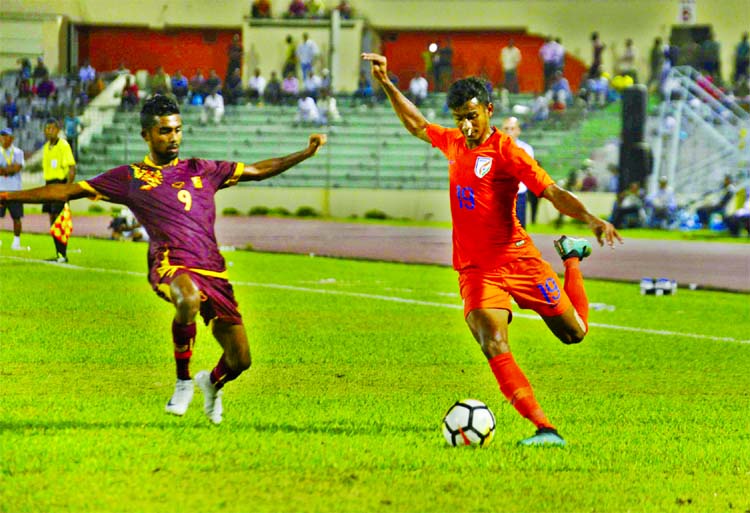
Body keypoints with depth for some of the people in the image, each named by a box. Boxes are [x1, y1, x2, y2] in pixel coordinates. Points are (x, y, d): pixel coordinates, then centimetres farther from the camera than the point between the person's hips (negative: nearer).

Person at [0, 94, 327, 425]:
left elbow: (257, 171, 26)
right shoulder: (130, 178, 13)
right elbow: (70, 191, 12)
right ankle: (183, 381, -17)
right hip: (170, 264, -3)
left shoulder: (202, 171, 20)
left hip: (212, 270, 4)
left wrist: (306, 153, 19)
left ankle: (213, 383, 38)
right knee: (188, 300, -41)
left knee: (240, 360, -2)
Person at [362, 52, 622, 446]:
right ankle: (544, 429, -28)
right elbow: (417, 125, 29)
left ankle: (572, 256, 39)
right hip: (476, 269, 4)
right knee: (494, 345, -22)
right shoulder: (454, 143, 8)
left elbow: (552, 192, -20)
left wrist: (591, 219, -35)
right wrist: (387, 85, 26)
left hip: (517, 258, -4)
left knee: (574, 332, 9)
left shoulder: (505, 151, -11)